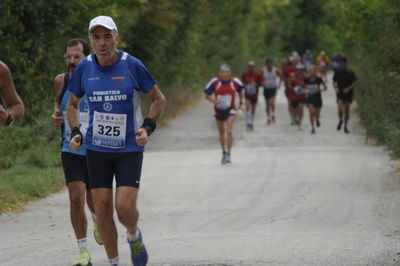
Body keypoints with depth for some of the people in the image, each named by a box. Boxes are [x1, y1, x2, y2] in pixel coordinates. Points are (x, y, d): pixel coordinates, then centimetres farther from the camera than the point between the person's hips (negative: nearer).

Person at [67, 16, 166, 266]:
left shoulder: (132, 66, -9)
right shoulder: (85, 67, -1)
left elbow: (159, 99, 3)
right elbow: (72, 104, 15)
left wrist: (148, 127, -11)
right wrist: (75, 132, -1)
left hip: (130, 149, -3)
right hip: (97, 149, 3)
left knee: (125, 206, -14)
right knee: (102, 209, 1)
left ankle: (134, 236, 20)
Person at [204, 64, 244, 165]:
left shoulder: (235, 82, -9)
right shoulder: (214, 82, -13)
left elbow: (240, 91, 12)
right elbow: (207, 95, -5)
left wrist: (241, 102, 10)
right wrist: (214, 101, -23)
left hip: (230, 110, -1)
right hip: (218, 110, 1)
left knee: (229, 131, -18)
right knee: (221, 133, 14)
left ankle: (228, 154, -13)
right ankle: (224, 152, 35)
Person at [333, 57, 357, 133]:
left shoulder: (350, 72, -1)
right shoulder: (337, 72, 4)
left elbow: (354, 83, -3)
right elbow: (334, 82, 13)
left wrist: (348, 88, -19)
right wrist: (336, 88, -7)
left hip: (348, 94, 0)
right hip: (340, 94, 0)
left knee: (347, 110, 4)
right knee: (340, 110, -18)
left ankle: (345, 126, 17)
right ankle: (340, 120, 12)